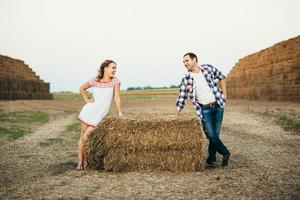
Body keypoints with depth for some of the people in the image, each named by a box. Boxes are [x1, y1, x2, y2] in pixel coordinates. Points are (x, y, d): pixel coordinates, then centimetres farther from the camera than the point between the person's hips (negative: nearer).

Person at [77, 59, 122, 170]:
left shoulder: (115, 81, -5)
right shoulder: (95, 80, -2)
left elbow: (116, 97, -6)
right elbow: (82, 88, 13)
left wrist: (120, 113, -11)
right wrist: (86, 100, 0)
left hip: (100, 114, -2)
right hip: (89, 111, 2)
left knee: (86, 137, -8)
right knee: (82, 137, 5)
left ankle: (85, 161, 12)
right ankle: (80, 162, 15)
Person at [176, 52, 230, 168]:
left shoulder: (209, 68, -2)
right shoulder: (186, 79, -5)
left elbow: (221, 77, 14)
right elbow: (182, 98, -2)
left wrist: (224, 93, 6)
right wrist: (177, 116, -5)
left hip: (218, 105, 1)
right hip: (204, 109, -1)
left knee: (215, 134, 4)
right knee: (211, 135, -7)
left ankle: (211, 160, 16)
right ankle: (225, 153, 16)